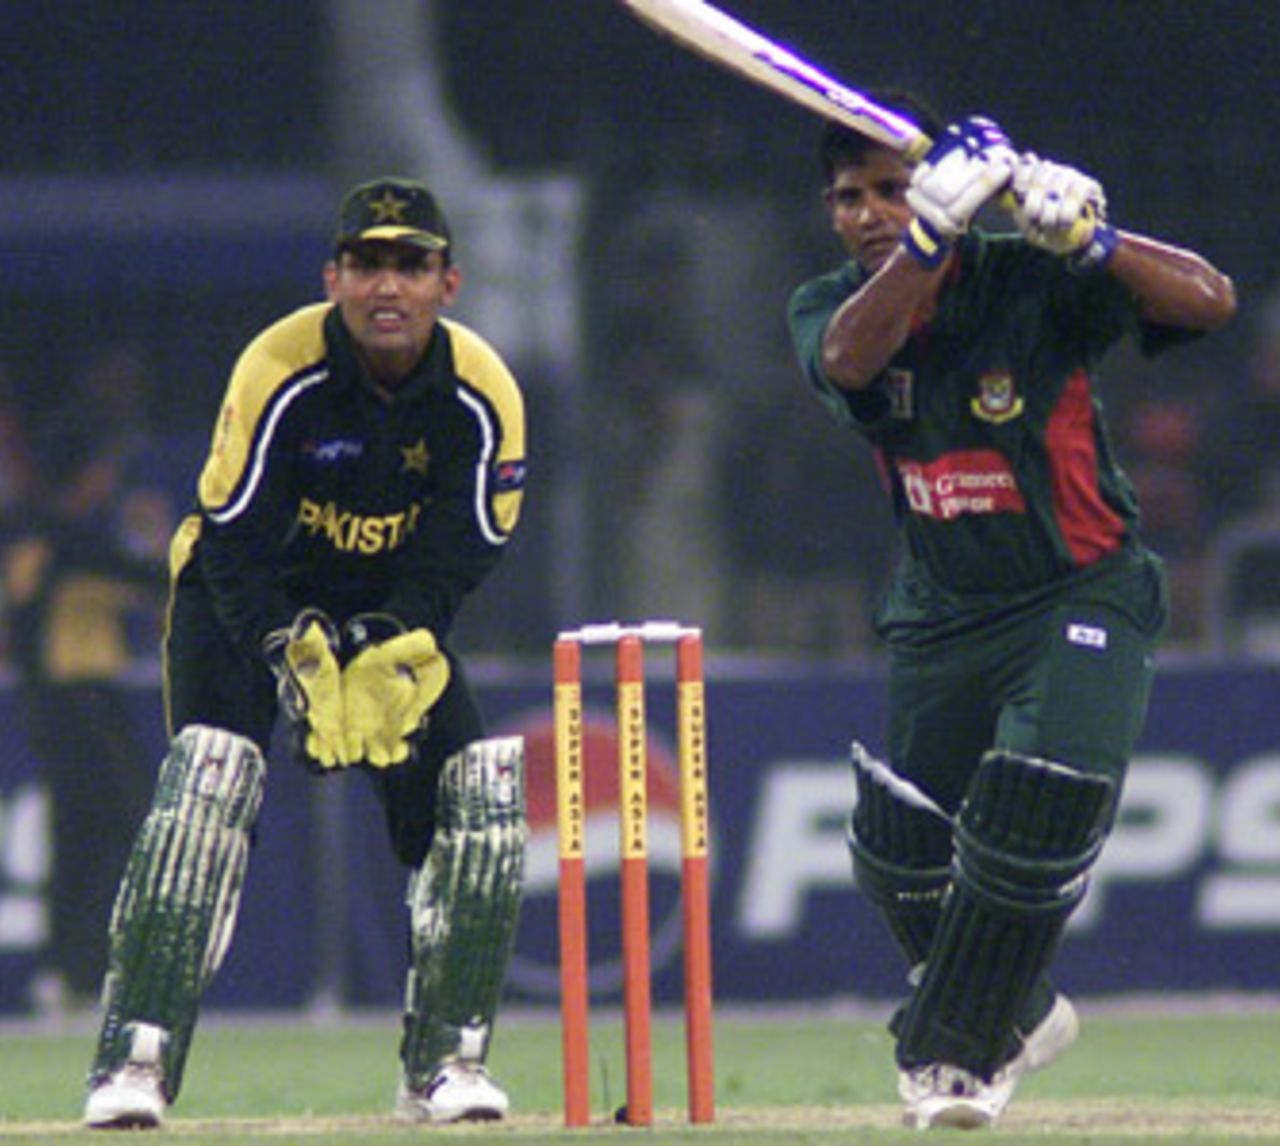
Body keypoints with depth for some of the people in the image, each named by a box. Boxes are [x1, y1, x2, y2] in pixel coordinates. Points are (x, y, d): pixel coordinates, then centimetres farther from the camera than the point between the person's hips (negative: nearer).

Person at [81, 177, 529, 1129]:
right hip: (246, 606, -4)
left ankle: (446, 1063, 0)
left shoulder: (483, 392, -16)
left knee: (482, 787, -12)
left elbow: (461, 557, -12)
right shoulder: (279, 370, -25)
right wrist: (298, 660, -36)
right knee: (209, 777, -25)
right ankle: (134, 1063, -27)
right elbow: (236, 545, -23)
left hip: (396, 614, 4)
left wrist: (395, 651, -29)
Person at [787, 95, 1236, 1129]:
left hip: (1083, 591, -5)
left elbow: (1211, 300, -24)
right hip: (941, 610, 5)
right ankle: (1017, 1013, 37)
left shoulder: (1030, 282, -15)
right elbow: (849, 358, -30)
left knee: (1039, 804, -23)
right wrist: (933, 232, -41)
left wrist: (1084, 237, -39)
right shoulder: (832, 306, -4)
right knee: (900, 850, 8)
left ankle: (960, 1051, -3)